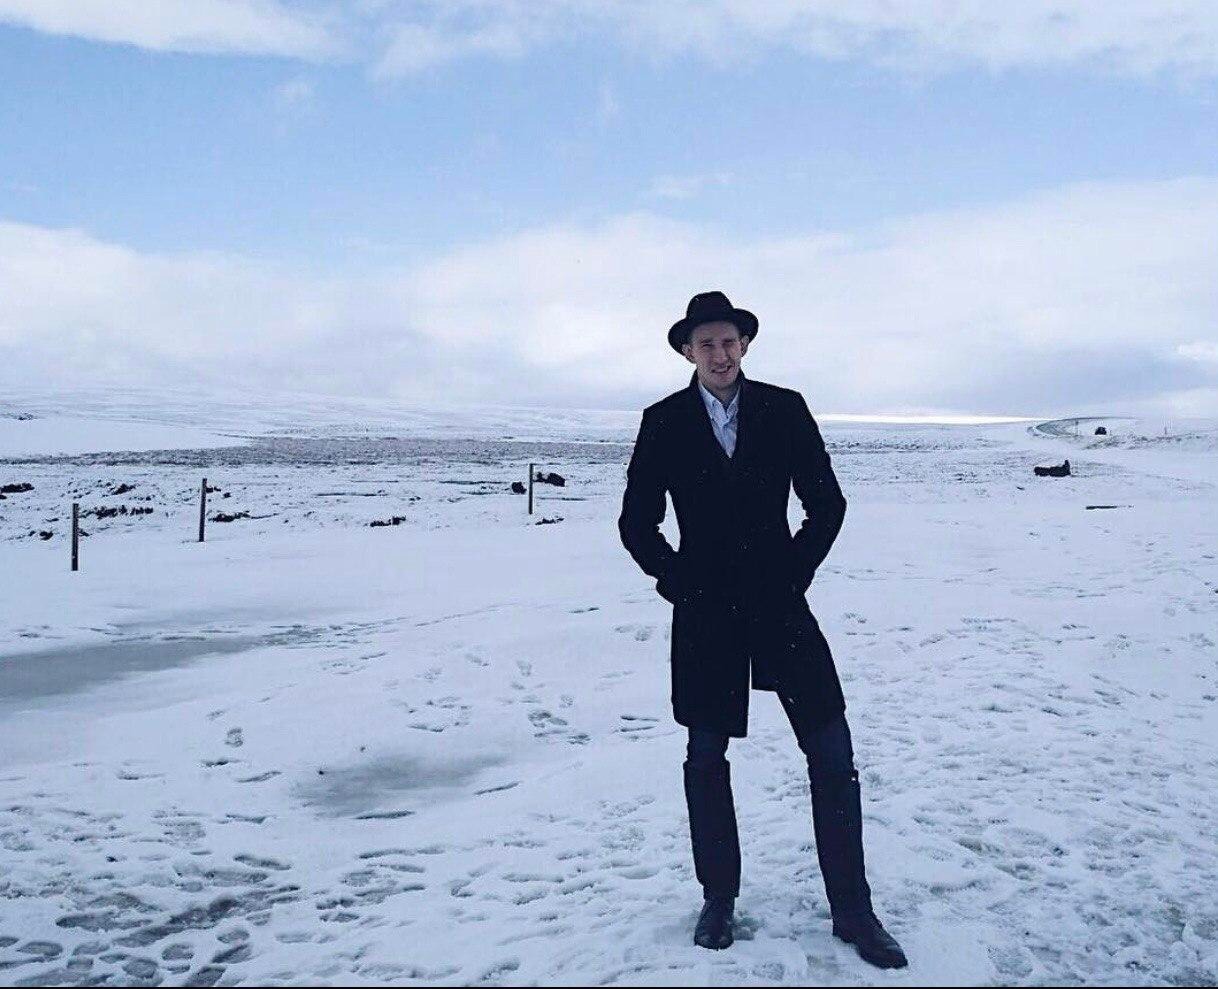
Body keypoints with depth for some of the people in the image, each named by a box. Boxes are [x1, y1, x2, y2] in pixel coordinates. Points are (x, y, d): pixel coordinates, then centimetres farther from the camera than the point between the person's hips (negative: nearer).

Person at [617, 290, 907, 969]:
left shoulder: (785, 410, 1)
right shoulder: (664, 423, 1)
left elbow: (827, 503, 5)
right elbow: (637, 523, 5)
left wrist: (795, 572, -3)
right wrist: (676, 579, -3)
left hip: (781, 605, 0)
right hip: (705, 614, 0)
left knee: (833, 753, -1)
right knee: (707, 759, 9)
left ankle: (852, 911, 12)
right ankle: (719, 900, 27)